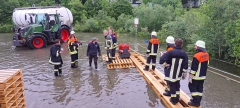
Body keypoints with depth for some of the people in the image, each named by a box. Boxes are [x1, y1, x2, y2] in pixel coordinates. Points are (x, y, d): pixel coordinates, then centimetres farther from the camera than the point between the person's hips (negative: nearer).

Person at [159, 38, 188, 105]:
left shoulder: (171, 52, -15)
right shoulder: (184, 54, -3)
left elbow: (162, 59, -20)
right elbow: (185, 66, 0)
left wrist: (164, 63, 2)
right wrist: (184, 73, 10)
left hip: (171, 74, -4)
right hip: (178, 74, 4)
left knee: (172, 86, 8)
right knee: (177, 85, 20)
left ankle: (173, 99, 16)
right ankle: (177, 98, 29)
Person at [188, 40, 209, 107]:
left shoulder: (197, 55, -23)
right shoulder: (207, 55, 5)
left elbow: (193, 68, -22)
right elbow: (206, 65, 16)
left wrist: (190, 77, -16)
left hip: (196, 76, -8)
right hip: (203, 76, 8)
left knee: (192, 86, 3)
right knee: (200, 88, 15)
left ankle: (196, 102, 5)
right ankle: (198, 100, 26)